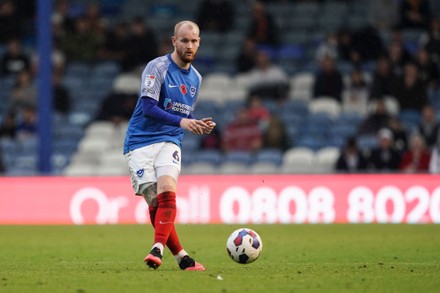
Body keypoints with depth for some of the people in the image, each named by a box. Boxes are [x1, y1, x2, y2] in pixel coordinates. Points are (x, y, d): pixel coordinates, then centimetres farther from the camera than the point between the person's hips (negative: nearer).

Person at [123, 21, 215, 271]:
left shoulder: (196, 78, 13)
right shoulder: (157, 67, -8)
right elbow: (148, 107, -18)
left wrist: (200, 126, 3)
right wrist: (181, 121, -28)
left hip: (169, 142, 4)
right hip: (140, 141, -4)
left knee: (166, 192, -22)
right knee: (155, 202, -10)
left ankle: (158, 248, -28)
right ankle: (181, 257, 0)